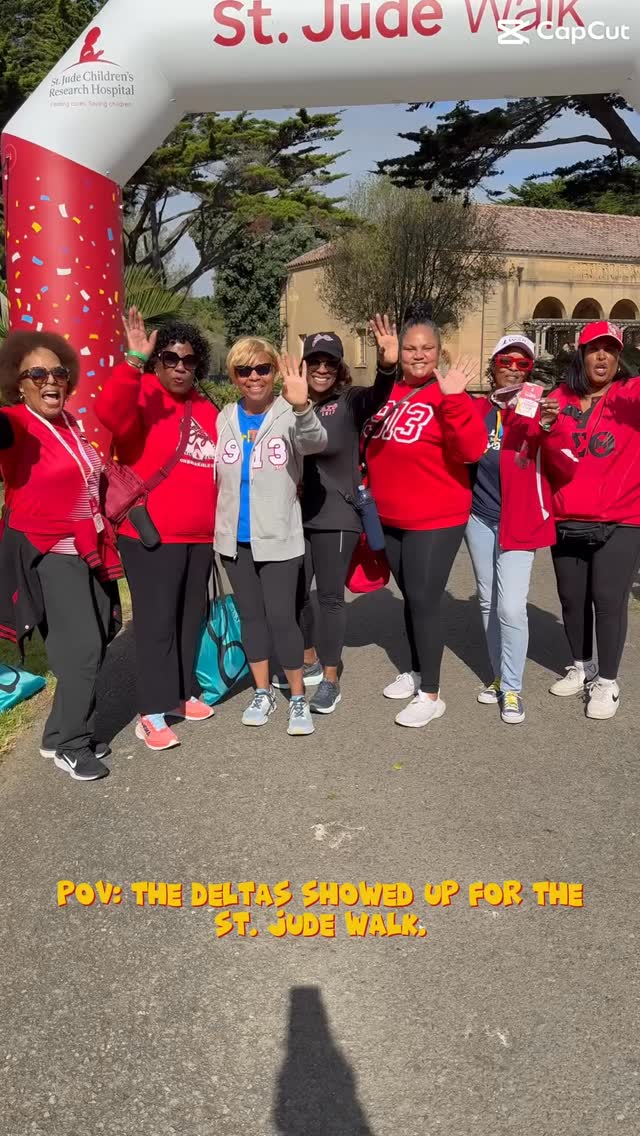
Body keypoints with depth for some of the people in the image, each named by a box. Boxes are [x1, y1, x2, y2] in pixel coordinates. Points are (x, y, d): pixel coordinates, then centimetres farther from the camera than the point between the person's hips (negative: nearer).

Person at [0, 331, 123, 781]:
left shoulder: (71, 422, 9)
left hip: (90, 550, 8)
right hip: (50, 554, -7)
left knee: (94, 646, 9)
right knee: (82, 649, -10)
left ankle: (72, 733, 23)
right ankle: (67, 743, 8)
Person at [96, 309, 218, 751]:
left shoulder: (207, 410, 12)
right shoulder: (142, 396, -7)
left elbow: (220, 469, 19)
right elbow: (110, 412, -31)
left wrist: (219, 523, 12)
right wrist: (134, 361, -40)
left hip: (200, 535, 7)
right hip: (152, 535, -7)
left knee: (191, 617, 16)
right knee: (157, 620, -3)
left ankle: (184, 693, 31)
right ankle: (153, 713, 5)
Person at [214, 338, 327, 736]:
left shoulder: (288, 415, -9)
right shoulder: (224, 419, 4)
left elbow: (316, 442, -32)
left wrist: (301, 407, -51)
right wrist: (217, 524, 9)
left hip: (279, 537, -4)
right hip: (235, 537, 4)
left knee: (281, 617, -5)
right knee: (251, 615, 13)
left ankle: (299, 698, 13)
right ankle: (263, 692, 28)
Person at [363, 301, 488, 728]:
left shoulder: (448, 396, -12)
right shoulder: (388, 393, 5)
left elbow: (471, 450, -26)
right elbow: (373, 448, 19)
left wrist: (454, 399, -34)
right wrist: (371, 494, 9)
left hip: (436, 520, -6)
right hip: (391, 519, 6)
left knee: (424, 601, -5)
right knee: (411, 598, 18)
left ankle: (431, 695, 7)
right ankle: (418, 672, 35)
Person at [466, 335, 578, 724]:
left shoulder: (542, 411, -4)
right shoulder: (476, 410, 5)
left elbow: (566, 472, -10)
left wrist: (551, 428, -24)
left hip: (519, 523, -4)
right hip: (478, 520, 4)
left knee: (511, 607, -10)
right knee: (490, 604, 13)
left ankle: (512, 688, 7)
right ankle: (501, 677, 29)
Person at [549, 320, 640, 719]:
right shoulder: (560, 398, 5)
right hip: (567, 522, 4)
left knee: (608, 600, -3)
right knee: (572, 598, 13)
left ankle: (608, 682, 12)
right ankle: (582, 668, 33)